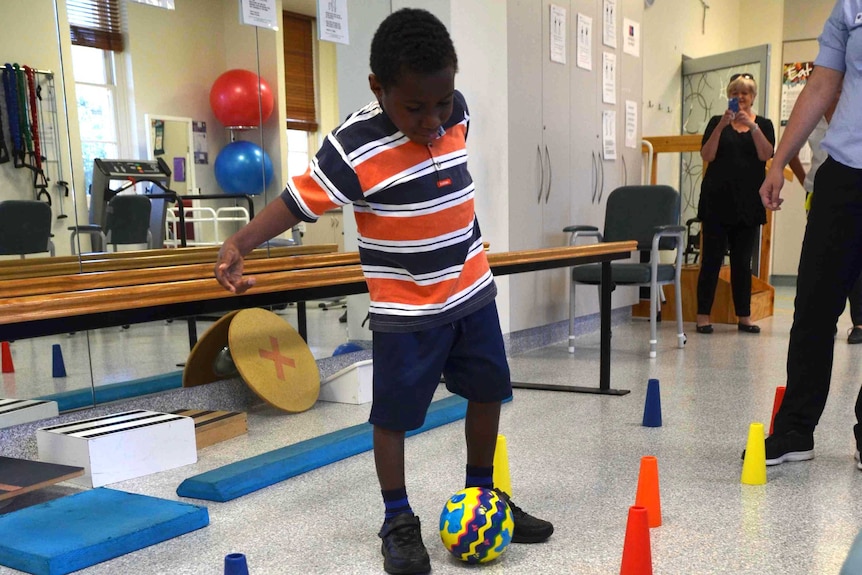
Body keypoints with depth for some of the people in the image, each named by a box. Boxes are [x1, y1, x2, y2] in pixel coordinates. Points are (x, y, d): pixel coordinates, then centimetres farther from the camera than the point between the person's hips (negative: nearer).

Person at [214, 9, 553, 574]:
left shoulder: (457, 113, -6)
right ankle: (399, 521, 23)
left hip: (472, 291, 6)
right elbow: (299, 200, -21)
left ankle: (483, 497, 36)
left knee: (488, 393, 16)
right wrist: (240, 242, -32)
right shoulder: (354, 147, -23)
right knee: (394, 414, 3)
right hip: (405, 310, -6)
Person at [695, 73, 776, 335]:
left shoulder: (763, 124, 10)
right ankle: (703, 315, 0)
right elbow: (707, 155, -6)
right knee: (712, 258, -4)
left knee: (742, 260, 6)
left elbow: (766, 155, -6)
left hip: (748, 202, 2)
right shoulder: (717, 122, 7)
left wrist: (752, 126, -17)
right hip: (717, 198, -2)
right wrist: (721, 126, -17)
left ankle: (744, 316, 11)